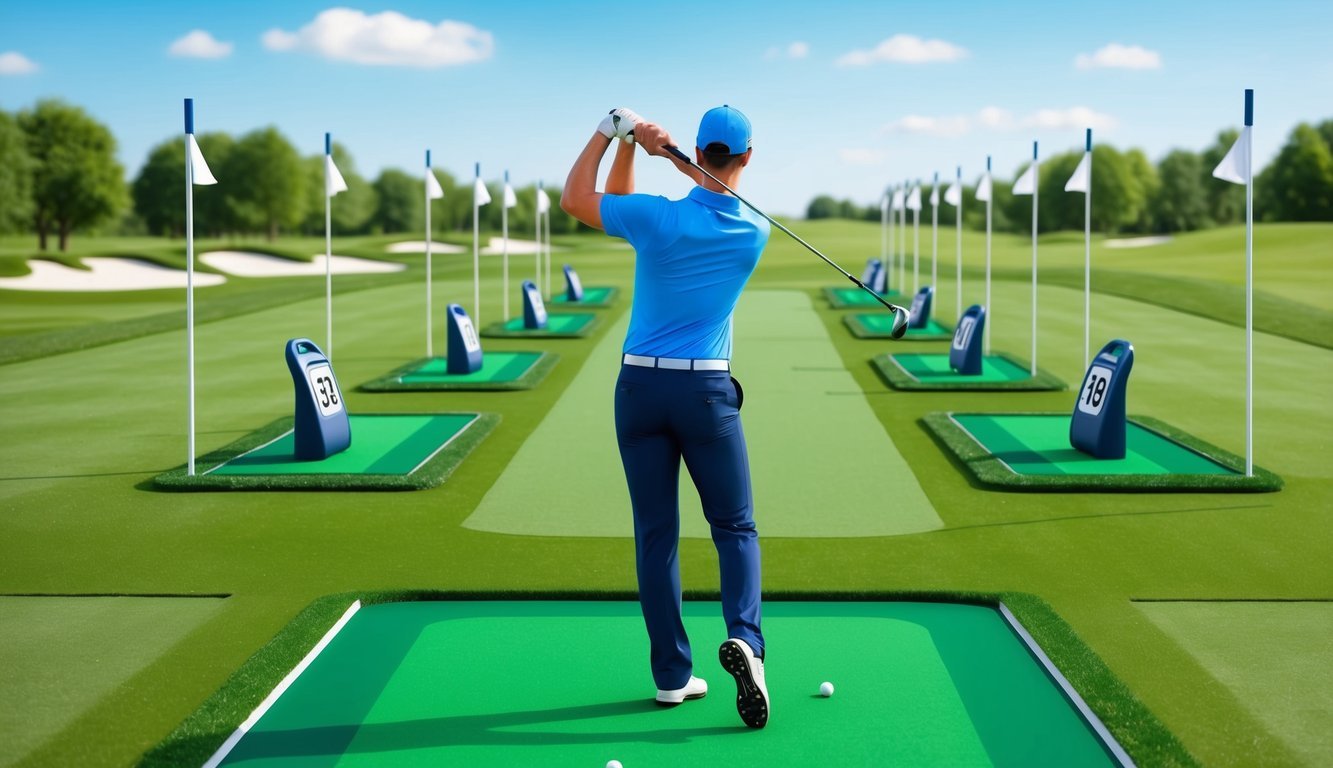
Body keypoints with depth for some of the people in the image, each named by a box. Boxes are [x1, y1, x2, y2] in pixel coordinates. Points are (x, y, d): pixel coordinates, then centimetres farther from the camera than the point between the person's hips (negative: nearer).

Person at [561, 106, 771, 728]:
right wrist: (666, 150, 0)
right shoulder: (754, 234, -4)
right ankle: (744, 638, -17)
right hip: (706, 390, 0)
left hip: (640, 385, 0)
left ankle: (671, 675, 8)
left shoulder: (657, 219, -12)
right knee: (734, 526, 8)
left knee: (656, 532, 6)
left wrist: (614, 133, 5)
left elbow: (575, 200, 3)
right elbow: (712, 194, 14)